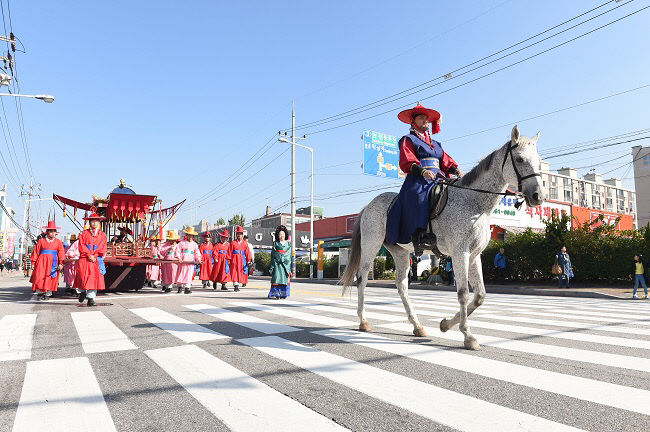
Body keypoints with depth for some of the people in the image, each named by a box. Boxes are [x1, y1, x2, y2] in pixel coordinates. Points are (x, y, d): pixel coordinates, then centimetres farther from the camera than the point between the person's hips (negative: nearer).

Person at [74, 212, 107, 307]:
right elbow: (82, 246, -1)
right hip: (85, 259, -1)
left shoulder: (102, 235, 11)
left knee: (94, 277, -6)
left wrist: (94, 256, -9)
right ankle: (83, 291, 22)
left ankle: (91, 298, -4)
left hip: (97, 259, 1)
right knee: (83, 276, -7)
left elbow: (102, 248, 4)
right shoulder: (84, 234, 8)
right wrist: (89, 255, -13)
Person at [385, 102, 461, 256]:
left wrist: (455, 169, -1)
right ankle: (420, 235, -47)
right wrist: (422, 171, -24)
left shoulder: (435, 144, 32)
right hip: (418, 179, -7)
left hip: (438, 178, 7)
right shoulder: (408, 140, 11)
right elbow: (406, 162, -6)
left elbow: (445, 161, 21)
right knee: (419, 196, -38)